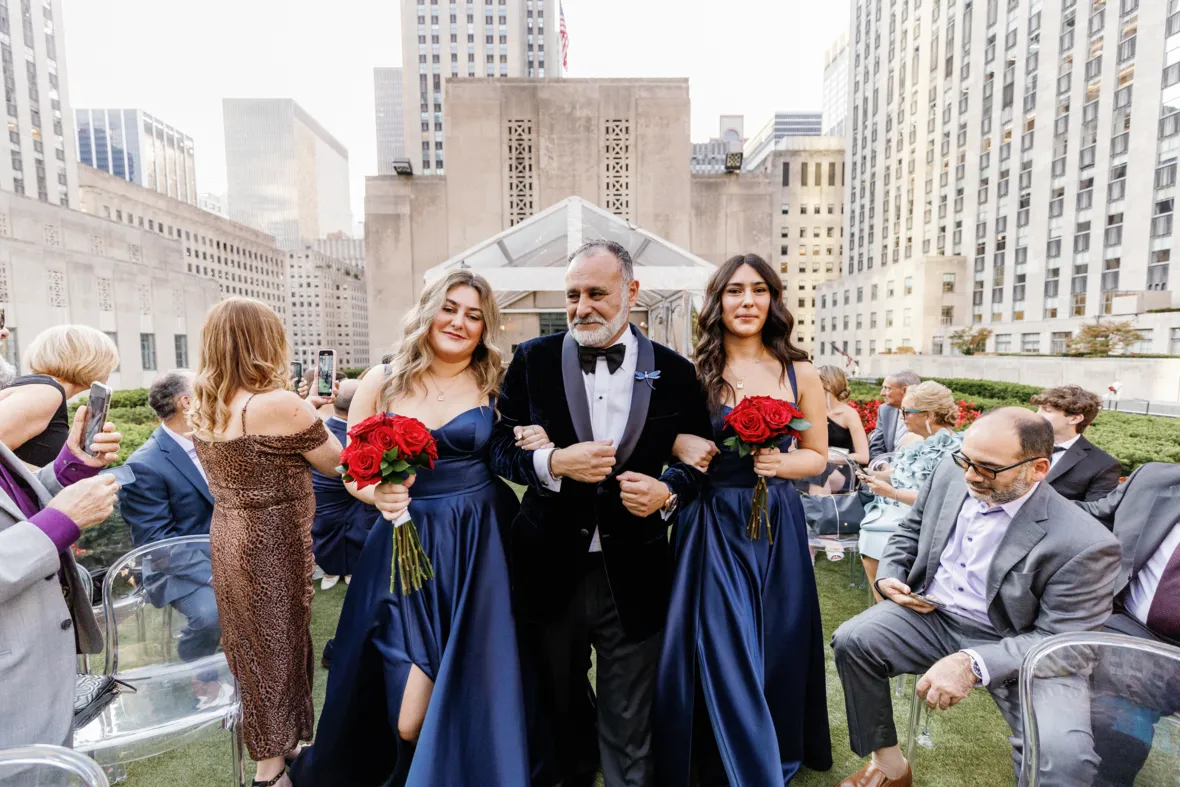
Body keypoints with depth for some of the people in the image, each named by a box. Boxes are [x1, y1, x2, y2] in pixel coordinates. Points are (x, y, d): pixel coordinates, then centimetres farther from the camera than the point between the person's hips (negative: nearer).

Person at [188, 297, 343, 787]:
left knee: (250, 640, 23)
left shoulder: (203, 407, 1)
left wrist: (302, 412, 10)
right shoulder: (279, 403, -24)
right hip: (273, 544, -8)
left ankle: (266, 741, 45)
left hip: (227, 536, 8)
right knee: (276, 644, 10)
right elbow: (335, 462, -13)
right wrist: (312, 415, 2)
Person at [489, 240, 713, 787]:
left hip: (634, 576, -1)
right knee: (556, 710, 26)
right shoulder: (532, 360, -2)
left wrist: (668, 491, -16)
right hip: (550, 571, 2)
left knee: (629, 732, 16)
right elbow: (500, 446, -2)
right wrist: (553, 463, -21)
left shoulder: (674, 371, -3)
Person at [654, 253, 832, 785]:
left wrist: (779, 464, -11)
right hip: (711, 527, -2)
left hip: (776, 527, 2)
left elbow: (817, 456, 7)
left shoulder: (800, 375, 0)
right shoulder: (691, 374, -5)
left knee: (777, 653, 16)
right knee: (723, 657, 6)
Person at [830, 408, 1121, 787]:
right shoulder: (950, 475, -5)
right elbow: (910, 532, 12)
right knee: (851, 640, -18)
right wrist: (889, 577, -5)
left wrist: (974, 664, -31)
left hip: (1019, 647, -3)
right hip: (931, 614, 4)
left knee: (1063, 755, -29)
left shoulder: (1084, 544, -20)